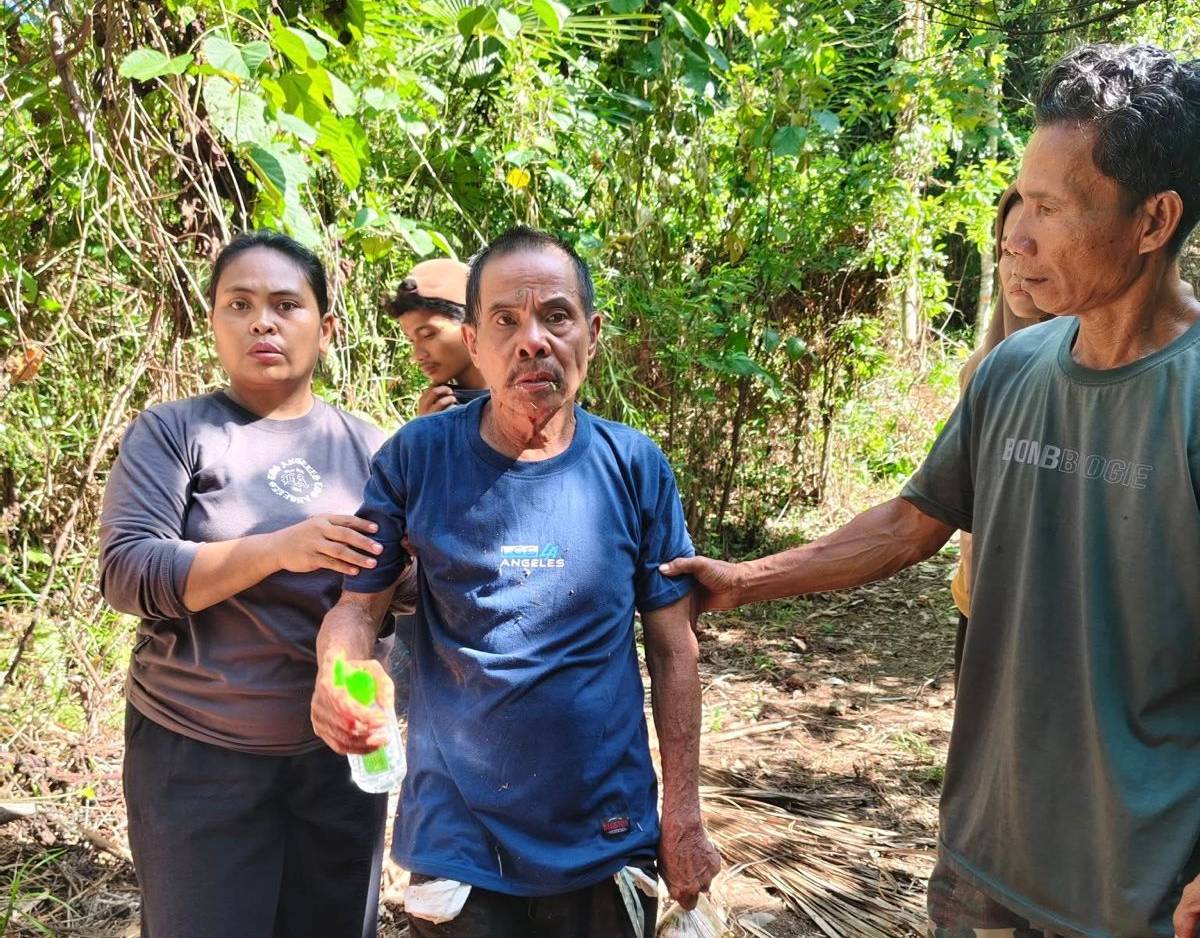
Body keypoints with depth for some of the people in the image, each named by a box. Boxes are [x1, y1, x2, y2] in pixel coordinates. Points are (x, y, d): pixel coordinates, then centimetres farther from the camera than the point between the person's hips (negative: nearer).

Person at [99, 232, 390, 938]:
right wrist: (278, 548, -26)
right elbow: (126, 573, -15)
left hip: (339, 751, 3)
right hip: (198, 754, -3)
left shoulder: (367, 447, 6)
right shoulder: (174, 433, -4)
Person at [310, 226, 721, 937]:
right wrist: (336, 679, -24)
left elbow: (673, 646, 0)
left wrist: (683, 815, 1)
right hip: (458, 843, -1)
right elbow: (358, 604, -2)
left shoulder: (636, 467, -5)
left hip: (608, 843, 1)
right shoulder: (417, 458, -7)